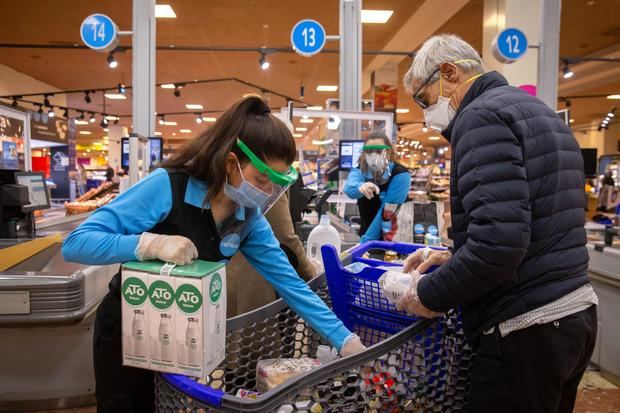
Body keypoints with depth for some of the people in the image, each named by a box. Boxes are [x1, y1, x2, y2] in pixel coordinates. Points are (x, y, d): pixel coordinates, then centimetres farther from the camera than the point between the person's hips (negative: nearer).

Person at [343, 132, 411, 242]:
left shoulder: (400, 175, -18)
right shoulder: (359, 171, -8)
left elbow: (387, 212, -23)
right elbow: (349, 189, -31)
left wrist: (365, 241, -25)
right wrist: (360, 187, -52)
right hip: (367, 233, 3)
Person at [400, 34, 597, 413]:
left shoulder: (483, 115, -15)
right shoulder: (541, 112, 15)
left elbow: (498, 242, -27)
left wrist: (428, 295, -12)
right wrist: (455, 259, 15)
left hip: (527, 328, -10)